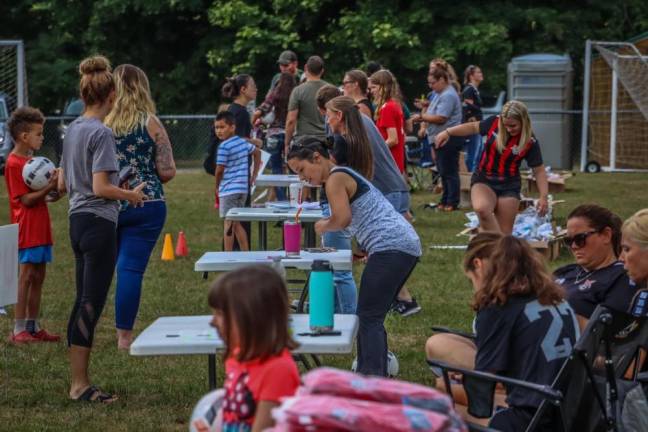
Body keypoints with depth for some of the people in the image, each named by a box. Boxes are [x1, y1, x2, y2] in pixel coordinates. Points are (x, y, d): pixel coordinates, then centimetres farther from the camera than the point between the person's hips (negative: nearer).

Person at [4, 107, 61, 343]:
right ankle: (18, 330, -3)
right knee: (27, 275, -7)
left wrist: (51, 186, 2)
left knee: (38, 276, 10)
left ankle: (33, 327, 16)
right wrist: (50, 187, -21)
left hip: (40, 228, 9)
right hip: (27, 229, -9)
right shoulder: (14, 163, -13)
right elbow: (26, 199, -17)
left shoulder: (30, 161, 16)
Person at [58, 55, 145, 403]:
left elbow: (63, 184, 16)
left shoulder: (72, 129, 11)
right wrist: (132, 195, -5)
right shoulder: (102, 133, -15)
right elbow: (101, 188, -20)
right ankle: (80, 384, -1)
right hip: (99, 222, -9)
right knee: (91, 304, -4)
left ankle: (77, 381, 17)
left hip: (77, 221, 9)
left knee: (83, 301, 12)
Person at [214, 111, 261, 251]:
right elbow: (257, 152, 25)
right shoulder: (243, 142, 9)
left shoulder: (224, 146, -15)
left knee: (228, 223, -3)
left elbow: (220, 170, -15)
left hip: (229, 189, -8)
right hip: (243, 188, 8)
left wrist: (217, 187, 3)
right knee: (236, 224, 16)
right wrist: (254, 175, 28)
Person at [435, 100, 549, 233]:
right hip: (483, 181, 0)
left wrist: (543, 196, -16)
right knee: (482, 208, -32)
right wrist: (448, 132, 5)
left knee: (505, 231, -1)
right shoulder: (494, 123, -8)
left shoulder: (530, 143, -11)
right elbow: (473, 127, 11)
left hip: (509, 186, 0)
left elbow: (539, 170, -5)